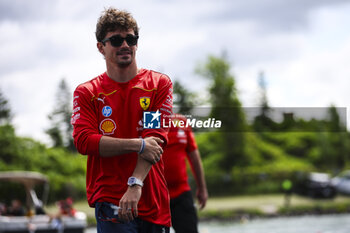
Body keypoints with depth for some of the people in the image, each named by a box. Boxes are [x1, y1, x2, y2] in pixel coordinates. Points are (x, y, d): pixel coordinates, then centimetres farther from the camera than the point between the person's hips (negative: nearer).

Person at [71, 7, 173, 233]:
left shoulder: (159, 83, 7)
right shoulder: (86, 93, 7)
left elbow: (156, 136, -5)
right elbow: (83, 141, -7)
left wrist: (136, 184, -18)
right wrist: (138, 145, -14)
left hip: (154, 201, 2)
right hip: (110, 199, -2)